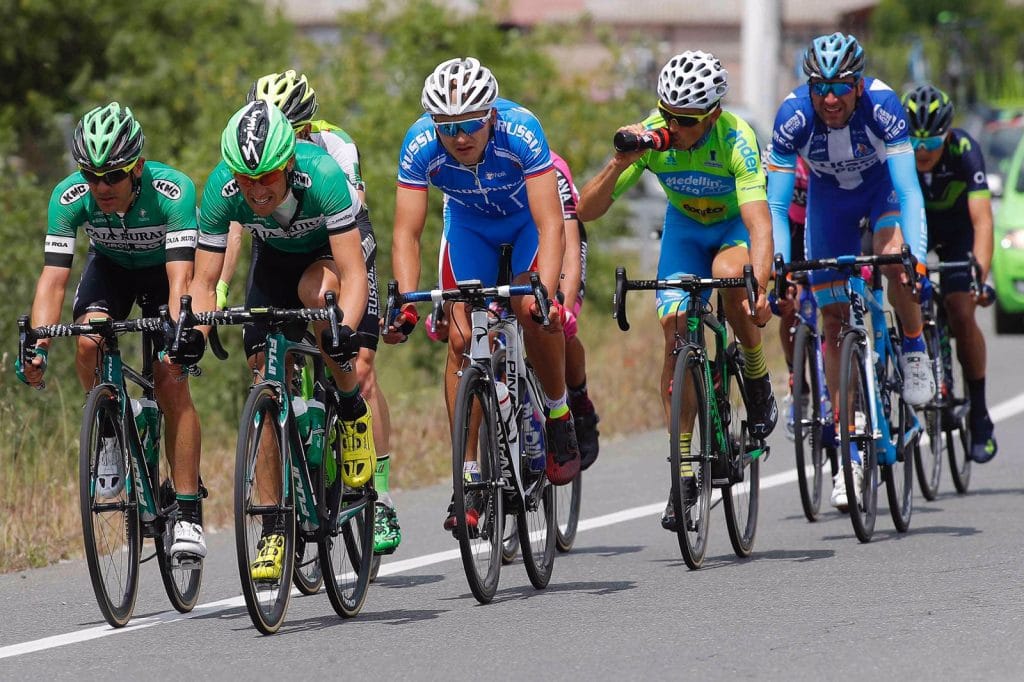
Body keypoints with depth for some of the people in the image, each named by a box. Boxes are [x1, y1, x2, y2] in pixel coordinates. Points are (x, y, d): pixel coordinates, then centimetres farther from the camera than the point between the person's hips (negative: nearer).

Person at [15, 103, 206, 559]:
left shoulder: (173, 191, -36)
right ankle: (109, 430, -3)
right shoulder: (69, 197, -29)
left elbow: (180, 278, -42)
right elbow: (53, 278, -31)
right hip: (110, 266, 2)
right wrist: (38, 346, -45)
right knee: (89, 341, -29)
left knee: (172, 382, -16)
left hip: (163, 269, -2)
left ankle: (188, 515, -9)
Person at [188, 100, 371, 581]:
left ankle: (353, 410, -13)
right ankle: (273, 530, -4)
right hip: (274, 257, 3)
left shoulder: (322, 175, -38)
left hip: (330, 252, -3)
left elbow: (353, 274, -40)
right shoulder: (222, 190, -30)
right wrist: (195, 329, -44)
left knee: (316, 292, -38)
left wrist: (346, 329, -57)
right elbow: (204, 280, -24)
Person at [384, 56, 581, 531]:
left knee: (534, 314, -26)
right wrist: (405, 304, -42)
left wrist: (544, 295, -53)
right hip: (469, 222, 2)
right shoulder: (420, 146, -32)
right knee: (461, 339, -10)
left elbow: (550, 226, -40)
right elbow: (406, 234, -29)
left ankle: (560, 414, 1)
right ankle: (469, 476, -4)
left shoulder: (520, 131, -38)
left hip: (528, 217, -2)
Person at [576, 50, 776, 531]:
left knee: (729, 276, -36)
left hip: (737, 225, -3)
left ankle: (758, 384, -10)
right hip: (686, 226, 3)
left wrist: (759, 287, -60)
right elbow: (587, 211, -25)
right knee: (676, 329, -14)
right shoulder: (650, 135, -25)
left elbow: (759, 223, -44)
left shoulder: (736, 139, -34)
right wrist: (619, 163, -43)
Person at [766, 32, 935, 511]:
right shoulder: (793, 116, -32)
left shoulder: (882, 105, -35)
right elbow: (776, 205, -29)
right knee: (834, 323, -1)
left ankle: (914, 352, -7)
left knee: (893, 256, -35)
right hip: (829, 195, 2)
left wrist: (917, 257, -51)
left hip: (882, 184, -2)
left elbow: (908, 190, -39)